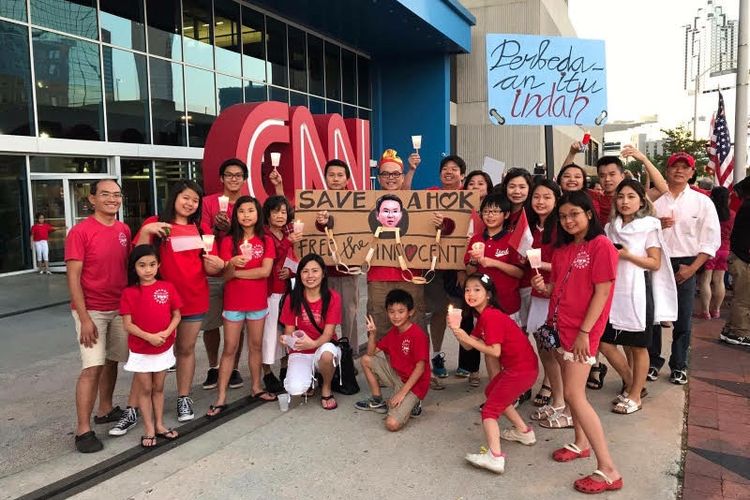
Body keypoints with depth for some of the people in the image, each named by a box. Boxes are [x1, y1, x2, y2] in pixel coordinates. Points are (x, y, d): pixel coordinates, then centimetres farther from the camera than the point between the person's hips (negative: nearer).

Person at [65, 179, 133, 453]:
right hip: (92, 311, -6)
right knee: (92, 367, -8)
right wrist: (84, 318, -18)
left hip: (120, 308, 6)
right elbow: (73, 277, -13)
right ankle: (83, 430, 0)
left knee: (112, 361, 15)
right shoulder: (80, 232, -12)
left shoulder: (124, 230, 6)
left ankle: (105, 410, 31)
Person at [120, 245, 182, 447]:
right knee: (145, 389, 8)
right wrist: (149, 337, -22)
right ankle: (149, 429, 18)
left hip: (164, 348, 2)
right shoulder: (129, 293, -10)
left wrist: (166, 332, -17)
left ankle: (159, 425, 27)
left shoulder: (167, 287, -5)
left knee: (158, 388, 15)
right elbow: (127, 324, -11)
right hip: (140, 351, -2)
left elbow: (176, 315, -1)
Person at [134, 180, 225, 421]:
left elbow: (209, 268, 7)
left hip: (194, 299, 3)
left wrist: (218, 265, -15)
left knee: (186, 349, 12)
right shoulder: (154, 224, -2)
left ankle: (184, 397, 23)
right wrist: (145, 232, -24)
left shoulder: (202, 229, 7)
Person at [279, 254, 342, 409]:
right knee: (295, 390, -27)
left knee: (327, 352, -38)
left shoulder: (332, 298, -10)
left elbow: (328, 334, -15)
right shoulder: (292, 299, -5)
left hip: (325, 349, -1)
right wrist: (286, 339, -27)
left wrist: (313, 344, -36)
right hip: (300, 353, 1)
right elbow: (288, 332, -2)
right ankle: (308, 380, 13)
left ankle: (326, 389, -5)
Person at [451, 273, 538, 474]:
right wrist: (456, 329, -9)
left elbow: (495, 352, -21)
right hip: (522, 367, 10)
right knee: (492, 392, 28)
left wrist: (469, 339, -19)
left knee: (489, 409, -9)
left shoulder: (491, 316, -16)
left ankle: (495, 456, -21)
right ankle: (524, 431, 38)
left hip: (521, 370, -10)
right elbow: (468, 346, 7)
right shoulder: (484, 316, 13)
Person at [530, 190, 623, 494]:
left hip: (582, 330, -8)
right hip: (559, 325, 8)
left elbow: (602, 292, -15)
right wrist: (544, 286, -4)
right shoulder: (562, 249, 12)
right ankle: (581, 443, 34)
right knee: (572, 389, 16)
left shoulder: (601, 246, -11)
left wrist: (584, 332, -18)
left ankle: (608, 470, -6)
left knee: (574, 395, -12)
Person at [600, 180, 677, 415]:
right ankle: (631, 384, 26)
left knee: (638, 347, 5)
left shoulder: (649, 226, -3)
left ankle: (635, 395, 20)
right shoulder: (611, 228, 10)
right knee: (605, 343, 5)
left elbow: (655, 263, -7)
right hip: (614, 291, 5)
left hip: (638, 292, -5)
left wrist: (627, 255, -18)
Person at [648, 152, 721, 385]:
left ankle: (679, 366, 22)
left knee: (683, 319, 6)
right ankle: (653, 362, 20)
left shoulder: (702, 202, 3)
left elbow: (712, 240, 0)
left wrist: (692, 268, -8)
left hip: (685, 266, 0)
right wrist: (656, 225, -16)